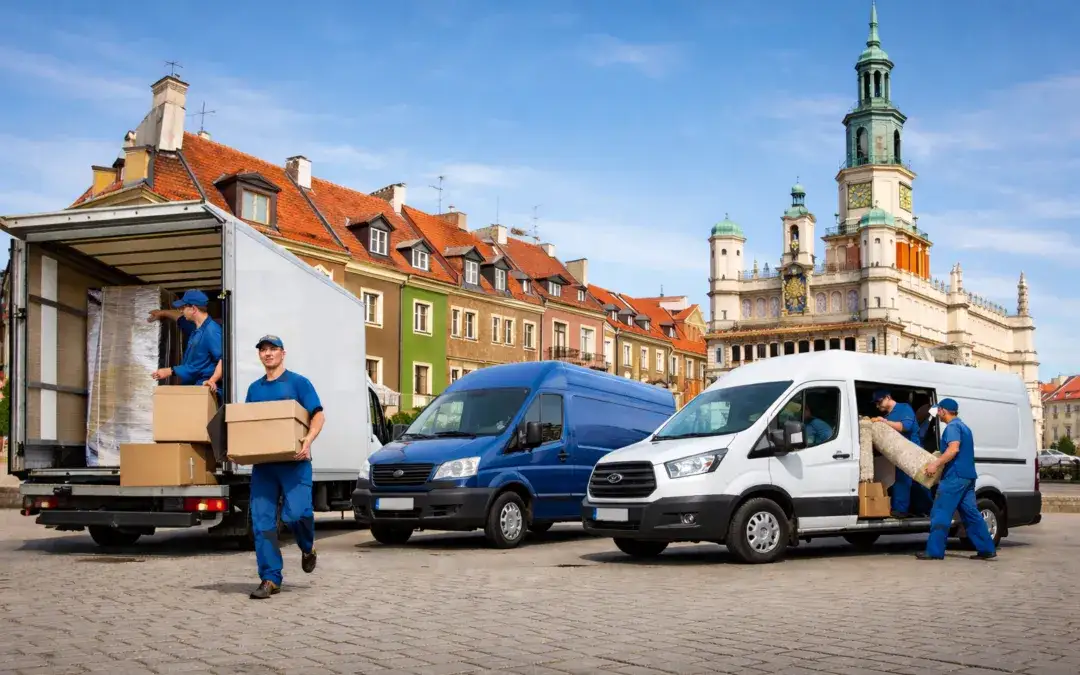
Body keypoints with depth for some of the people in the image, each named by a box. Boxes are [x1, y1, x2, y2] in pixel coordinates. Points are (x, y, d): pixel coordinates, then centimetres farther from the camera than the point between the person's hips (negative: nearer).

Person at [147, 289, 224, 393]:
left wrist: (212, 380, -36)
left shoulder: (211, 331, -17)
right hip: (189, 387, 10)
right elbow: (181, 318, 40)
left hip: (204, 388, -10)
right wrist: (162, 313, 52)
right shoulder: (195, 328, 16)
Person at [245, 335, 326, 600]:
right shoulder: (254, 388, 18)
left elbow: (318, 415, -3)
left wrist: (308, 440, -20)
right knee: (261, 520, -2)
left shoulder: (298, 382, 3)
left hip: (294, 461, -5)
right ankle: (270, 578, 3)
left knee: (295, 513, -17)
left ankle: (307, 548, 17)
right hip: (263, 462, 5)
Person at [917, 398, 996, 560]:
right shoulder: (963, 426, 23)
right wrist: (939, 463, 37)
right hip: (968, 476, 10)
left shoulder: (952, 426, -8)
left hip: (955, 476, -10)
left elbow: (954, 449, -23)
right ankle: (986, 549, 7)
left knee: (941, 513, -7)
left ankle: (934, 551, -8)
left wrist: (936, 464, -25)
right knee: (970, 513, 10)